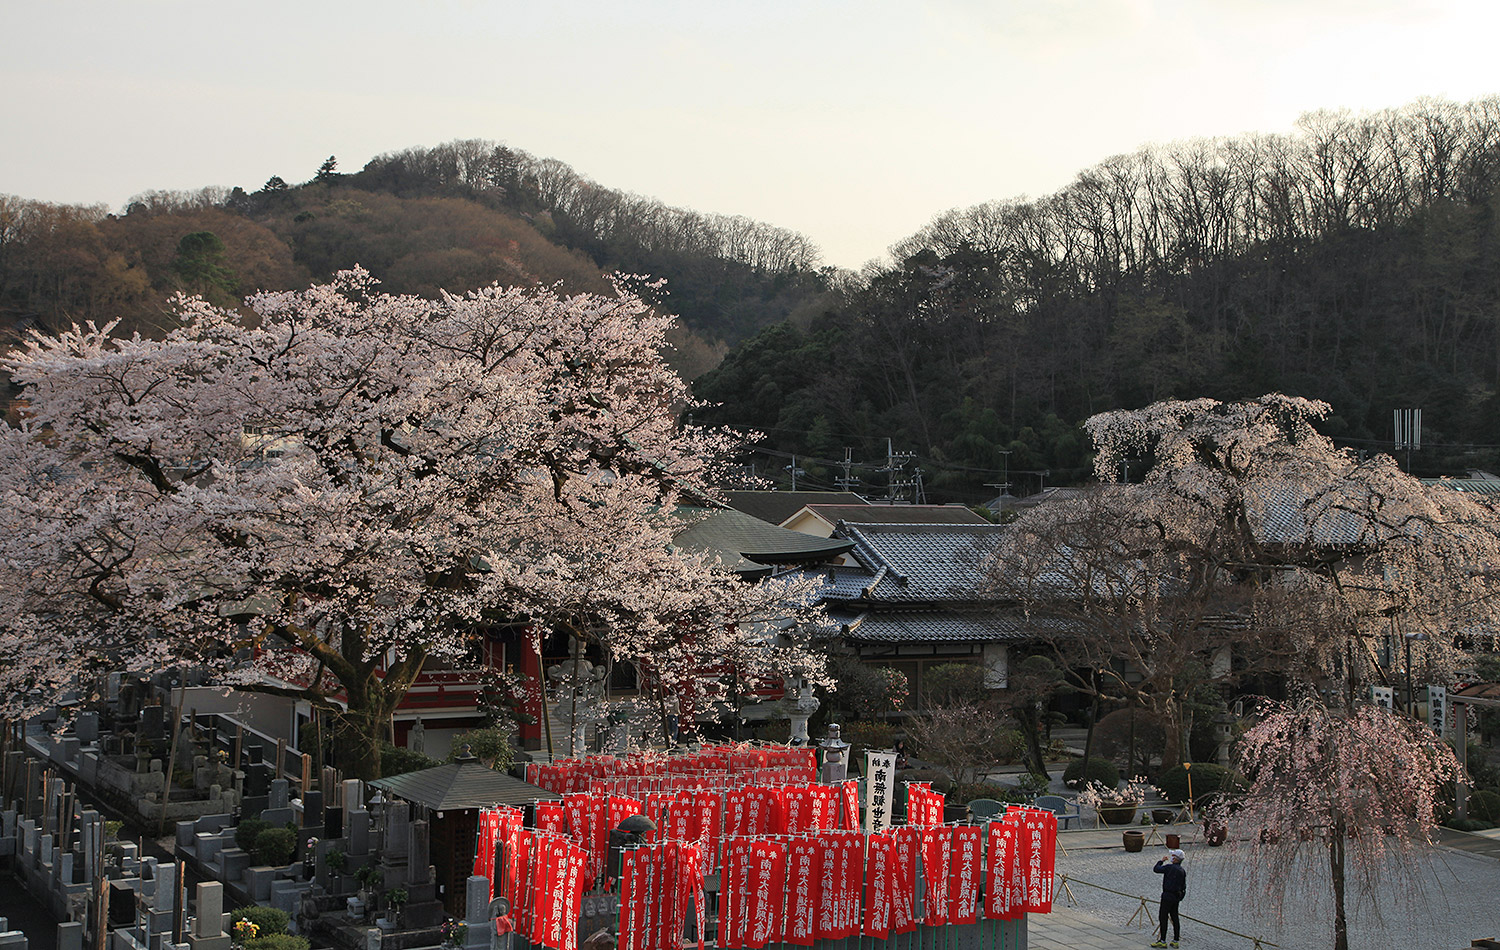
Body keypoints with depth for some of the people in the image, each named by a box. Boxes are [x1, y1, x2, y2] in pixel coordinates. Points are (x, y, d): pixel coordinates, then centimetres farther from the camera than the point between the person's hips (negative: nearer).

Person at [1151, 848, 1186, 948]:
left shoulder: (1170, 867, -17)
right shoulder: (1182, 871, 9)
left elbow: (1156, 869, -10)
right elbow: (1184, 886, 14)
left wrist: (1161, 861, 6)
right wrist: (1180, 897, 21)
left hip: (1168, 896, -8)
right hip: (1177, 897, 8)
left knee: (1163, 918, -5)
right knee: (1175, 918, 12)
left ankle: (1162, 941, -6)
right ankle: (1175, 941, 15)